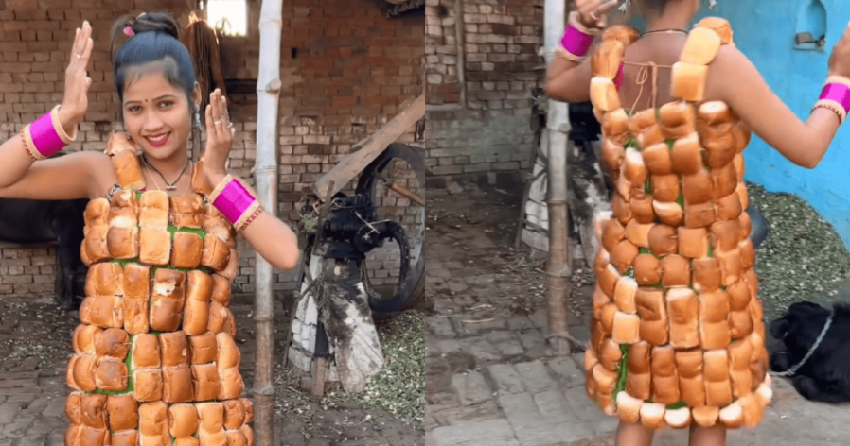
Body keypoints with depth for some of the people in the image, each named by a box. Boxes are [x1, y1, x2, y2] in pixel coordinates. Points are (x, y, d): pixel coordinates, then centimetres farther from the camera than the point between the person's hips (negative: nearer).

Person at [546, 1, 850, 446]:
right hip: (705, 275, -4)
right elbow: (808, 150, -16)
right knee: (711, 410, 19)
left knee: (637, 407, 20)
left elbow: (554, 85, 16)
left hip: (634, 268, 4)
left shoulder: (611, 62, -8)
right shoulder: (718, 62, -24)